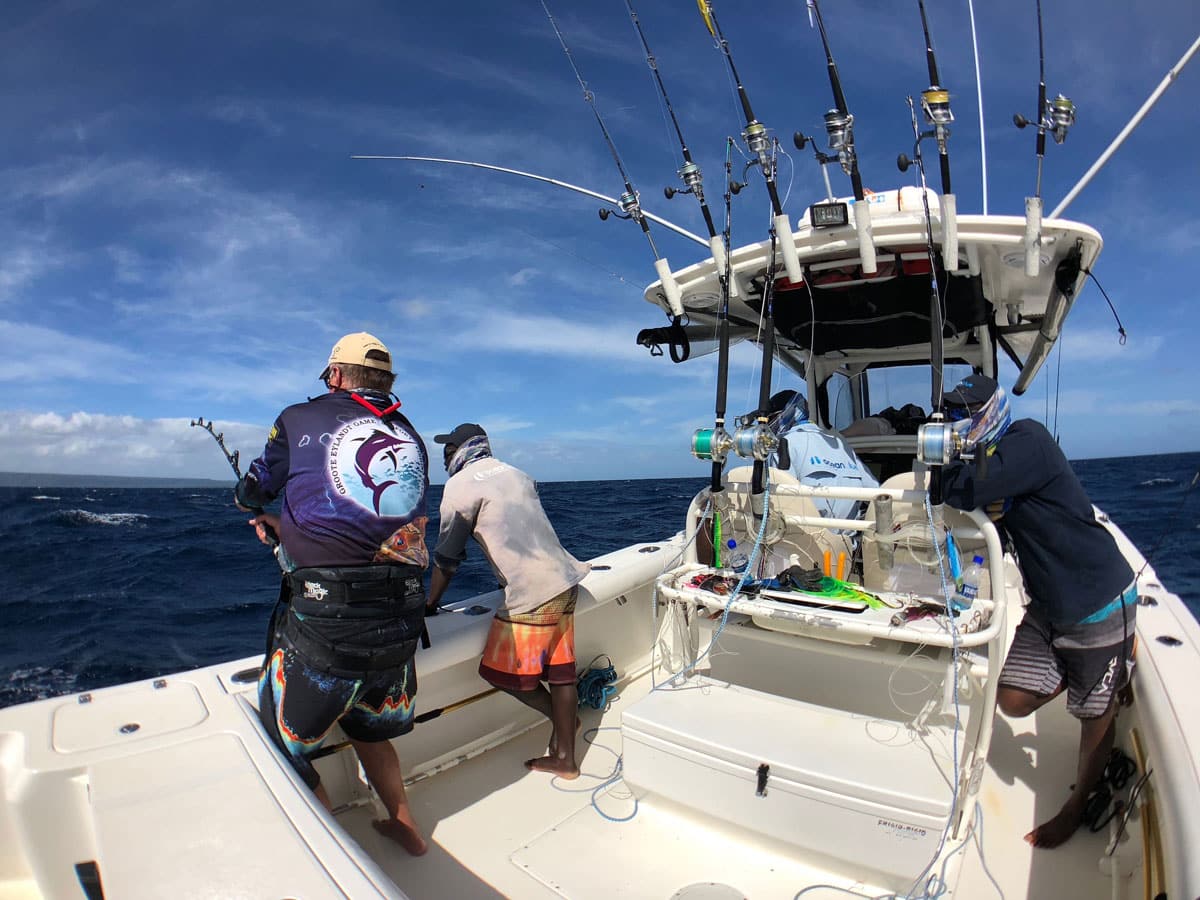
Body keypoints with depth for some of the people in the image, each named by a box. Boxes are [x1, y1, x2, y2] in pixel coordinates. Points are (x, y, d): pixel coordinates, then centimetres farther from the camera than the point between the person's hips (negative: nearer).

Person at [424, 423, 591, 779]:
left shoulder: (461, 484, -5)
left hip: (532, 593, -9)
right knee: (559, 669, 14)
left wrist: (430, 604, 10)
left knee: (503, 672, 10)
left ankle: (562, 718, 28)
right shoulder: (515, 473, 17)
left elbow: (446, 556, -2)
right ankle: (565, 758, 24)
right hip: (563, 580, 9)